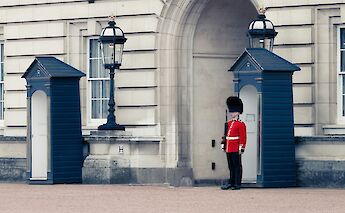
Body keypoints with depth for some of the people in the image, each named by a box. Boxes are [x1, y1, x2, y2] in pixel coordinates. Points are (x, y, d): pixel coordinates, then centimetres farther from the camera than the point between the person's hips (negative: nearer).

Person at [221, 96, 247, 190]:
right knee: (231, 167, 11)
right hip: (229, 150, 7)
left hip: (236, 150, -7)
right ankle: (231, 183, 15)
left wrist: (241, 148, -15)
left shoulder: (241, 124, -6)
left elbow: (243, 137, -10)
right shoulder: (229, 123, 15)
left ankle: (237, 184, 1)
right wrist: (224, 146, 17)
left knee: (237, 166, -2)